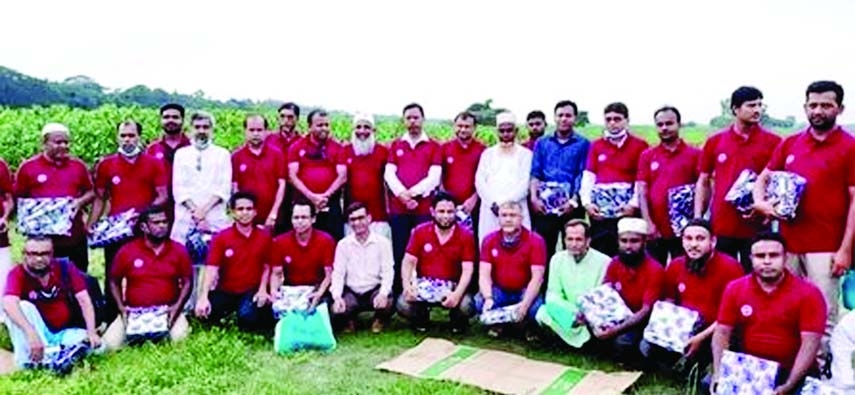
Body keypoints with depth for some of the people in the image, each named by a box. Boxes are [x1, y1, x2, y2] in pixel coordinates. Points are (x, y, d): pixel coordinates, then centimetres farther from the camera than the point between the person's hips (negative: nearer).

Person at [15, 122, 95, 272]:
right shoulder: (28, 167, 0)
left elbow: (91, 192, 13)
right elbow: (18, 199, 6)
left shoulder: (78, 165, 6)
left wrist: (80, 202, -7)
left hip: (75, 237, 2)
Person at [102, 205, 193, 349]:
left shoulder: (179, 250, 1)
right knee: (111, 343, -19)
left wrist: (177, 306, -11)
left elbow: (187, 282, 4)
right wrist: (121, 307, -4)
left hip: (168, 311, 0)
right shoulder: (126, 251, -1)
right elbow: (114, 281, 10)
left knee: (180, 338, -28)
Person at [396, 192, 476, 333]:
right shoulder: (420, 232, 0)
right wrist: (407, 285, -20)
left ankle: (458, 322, 9)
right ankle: (421, 318, 13)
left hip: (451, 287, -1)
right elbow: (408, 262, -1)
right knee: (403, 305, -26)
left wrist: (457, 293, -28)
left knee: (466, 306, -32)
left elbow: (467, 270, -10)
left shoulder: (466, 236, -5)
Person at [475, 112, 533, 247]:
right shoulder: (488, 153, 17)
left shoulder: (525, 154, 9)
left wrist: (504, 203, -11)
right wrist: (493, 203, -8)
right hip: (490, 210, 2)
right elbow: (480, 181, 7)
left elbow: (525, 183, -1)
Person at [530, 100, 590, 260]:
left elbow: (584, 177, -2)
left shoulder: (583, 144, 4)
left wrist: (573, 201, -12)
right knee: (544, 249, 3)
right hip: (544, 206, 2)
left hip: (571, 207, -2)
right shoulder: (542, 143, 13)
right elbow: (535, 174, 8)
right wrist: (534, 198, -4)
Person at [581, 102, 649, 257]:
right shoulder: (596, 145, 15)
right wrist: (587, 202, -2)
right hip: (599, 212, 3)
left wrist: (633, 204, -14)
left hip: (626, 211, -3)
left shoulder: (639, 145, 2)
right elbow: (588, 176, 9)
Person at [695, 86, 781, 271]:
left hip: (755, 228, -2)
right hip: (720, 227, 2)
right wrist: (698, 218, 4)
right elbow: (703, 182, 11)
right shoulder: (714, 141, 7)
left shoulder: (773, 142, 0)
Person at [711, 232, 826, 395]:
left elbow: (810, 343, -14)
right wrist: (718, 374, -13)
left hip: (790, 372, -2)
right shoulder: (735, 289, 1)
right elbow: (722, 333, 0)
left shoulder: (808, 294, -7)